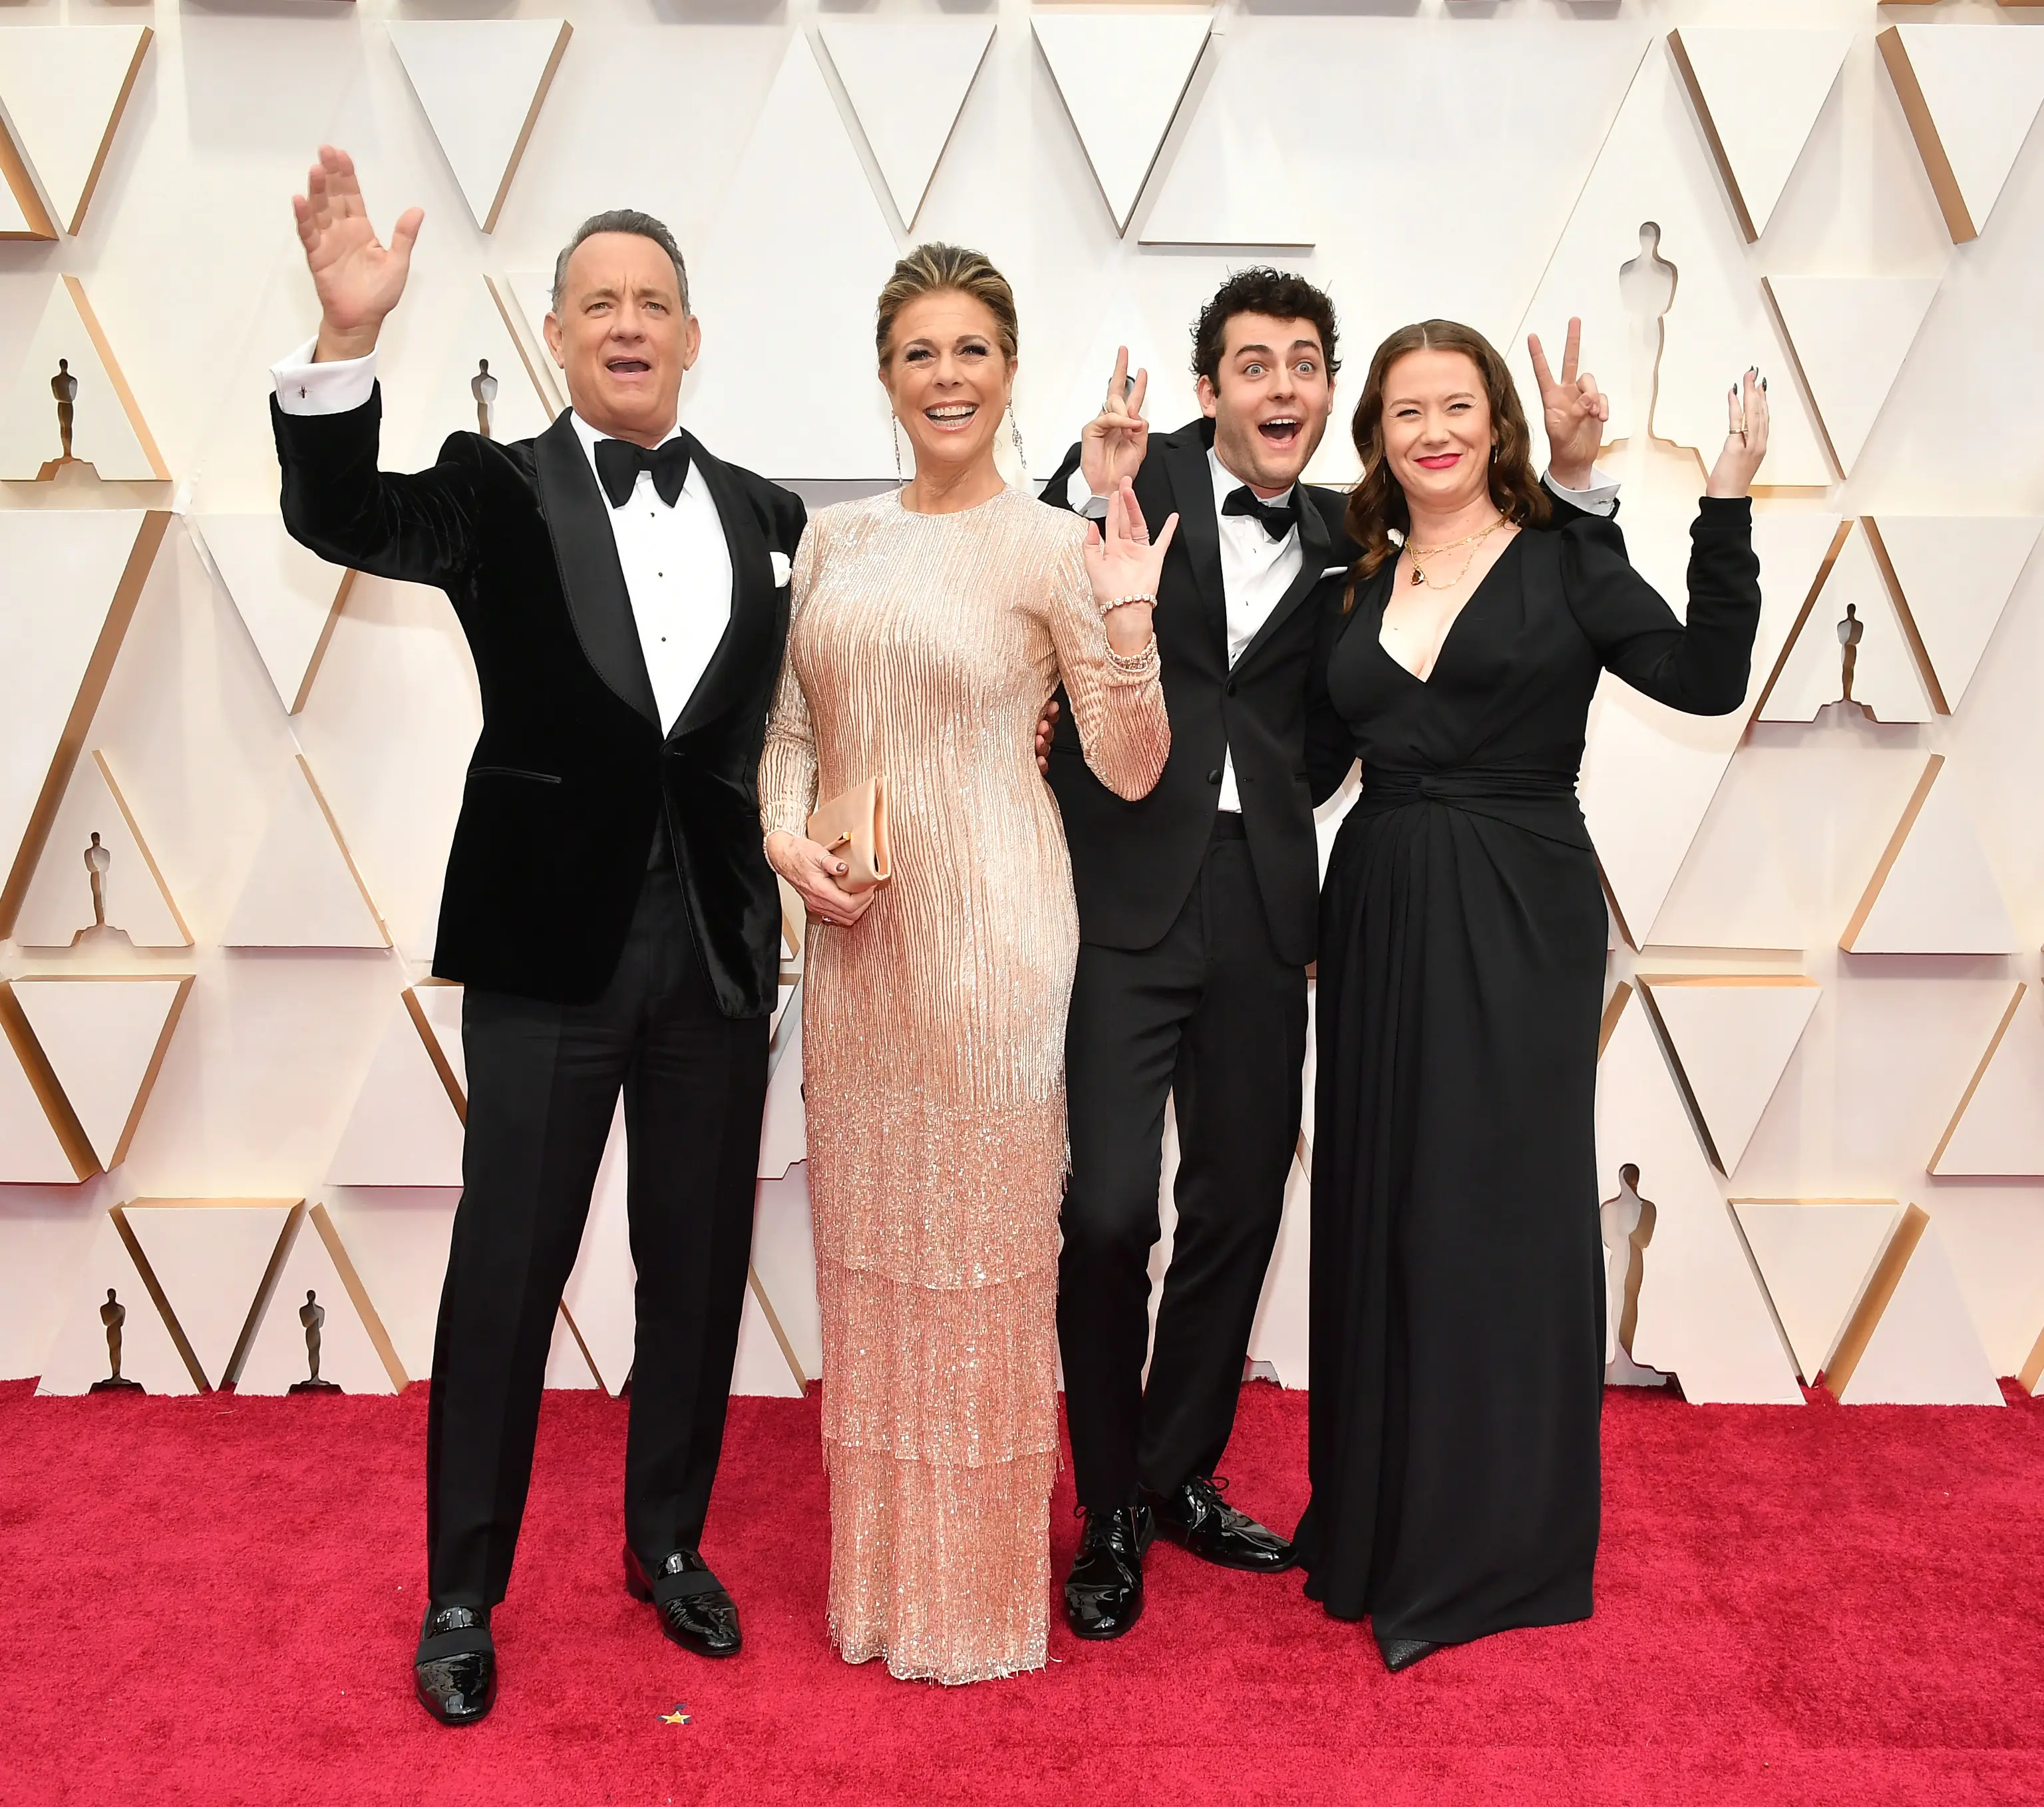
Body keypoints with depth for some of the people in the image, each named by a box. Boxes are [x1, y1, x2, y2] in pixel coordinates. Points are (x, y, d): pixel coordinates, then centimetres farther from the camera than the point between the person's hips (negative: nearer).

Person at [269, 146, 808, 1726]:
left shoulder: (768, 515, 9)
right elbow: (340, 520, -17)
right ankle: (464, 1593, 23)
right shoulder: (500, 490, 1)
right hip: (548, 938, -3)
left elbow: (795, 715, 11)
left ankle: (669, 1542, 34)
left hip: (720, 941, 3)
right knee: (507, 1271, 4)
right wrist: (350, 339, -32)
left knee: (700, 1266, 13)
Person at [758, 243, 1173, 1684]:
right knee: (865, 1234, 13)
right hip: (854, 935, 5)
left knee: (983, 1242, 4)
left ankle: (980, 1586, 23)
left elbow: (1133, 770, -6)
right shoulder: (836, 538, 10)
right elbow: (794, 726, 14)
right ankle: (878, 1572, 32)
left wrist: (1129, 620, -20)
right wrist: (786, 837, -4)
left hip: (988, 932, -5)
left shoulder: (1053, 547, -3)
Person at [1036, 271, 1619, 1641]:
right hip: (1123, 894, -4)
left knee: (1241, 1206, 12)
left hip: (1262, 909, 5)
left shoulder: (1346, 538, 12)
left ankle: (1181, 1475, 33)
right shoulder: (1145, 478, 0)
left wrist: (1574, 474, 4)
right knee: (1108, 1210, -8)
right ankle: (1112, 1510, 15)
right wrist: (1087, 497, -26)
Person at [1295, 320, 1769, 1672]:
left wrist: (1728, 508, -17)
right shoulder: (1360, 583, 11)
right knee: (1381, 1208, 10)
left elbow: (1706, 679, -10)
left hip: (1516, 920, -4)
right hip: (1379, 914, 4)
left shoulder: (1567, 559, -1)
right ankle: (1378, 1519, 27)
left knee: (1496, 1206, 1)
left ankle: (1489, 1548, 16)